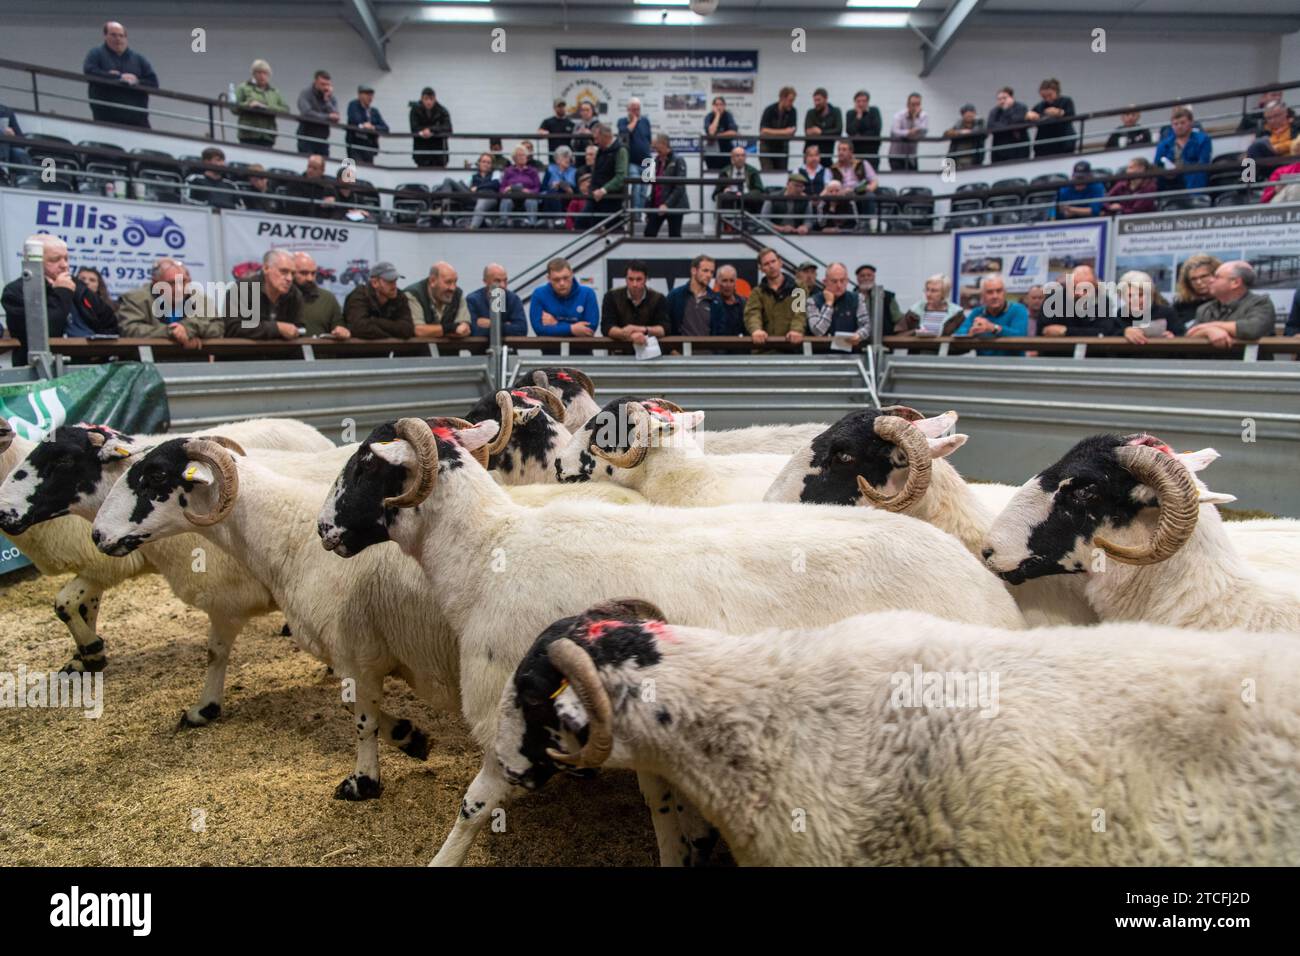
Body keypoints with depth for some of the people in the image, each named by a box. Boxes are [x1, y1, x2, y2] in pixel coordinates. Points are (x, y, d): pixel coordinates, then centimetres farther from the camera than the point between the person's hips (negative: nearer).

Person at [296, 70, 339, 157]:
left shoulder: (332, 98, 7)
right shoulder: (305, 94, -3)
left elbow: (335, 118, -6)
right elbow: (307, 113, -21)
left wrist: (327, 100, -12)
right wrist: (327, 117, -13)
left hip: (323, 141, 4)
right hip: (306, 140, -3)